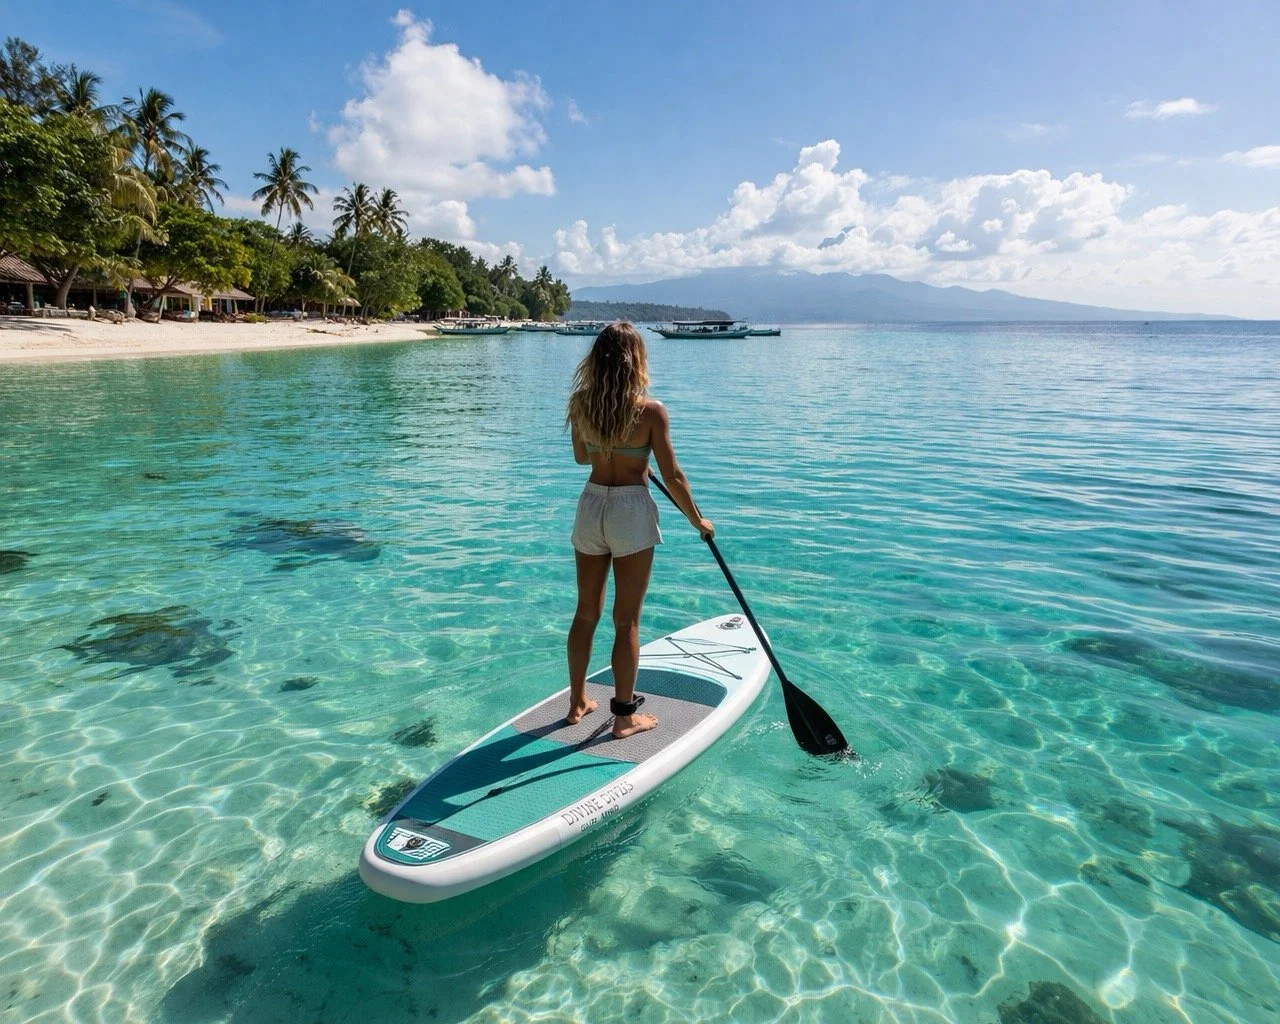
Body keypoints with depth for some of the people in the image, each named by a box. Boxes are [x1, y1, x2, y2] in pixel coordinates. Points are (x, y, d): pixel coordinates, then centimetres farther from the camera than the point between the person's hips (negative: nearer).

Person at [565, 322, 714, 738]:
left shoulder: (579, 403, -1)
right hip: (631, 511, -4)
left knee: (586, 611, 17)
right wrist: (698, 521, 4)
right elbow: (672, 476, -10)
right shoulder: (651, 410, -13)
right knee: (626, 620, 5)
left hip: (590, 505, 4)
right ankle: (625, 716, 16)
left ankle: (578, 702, 30)